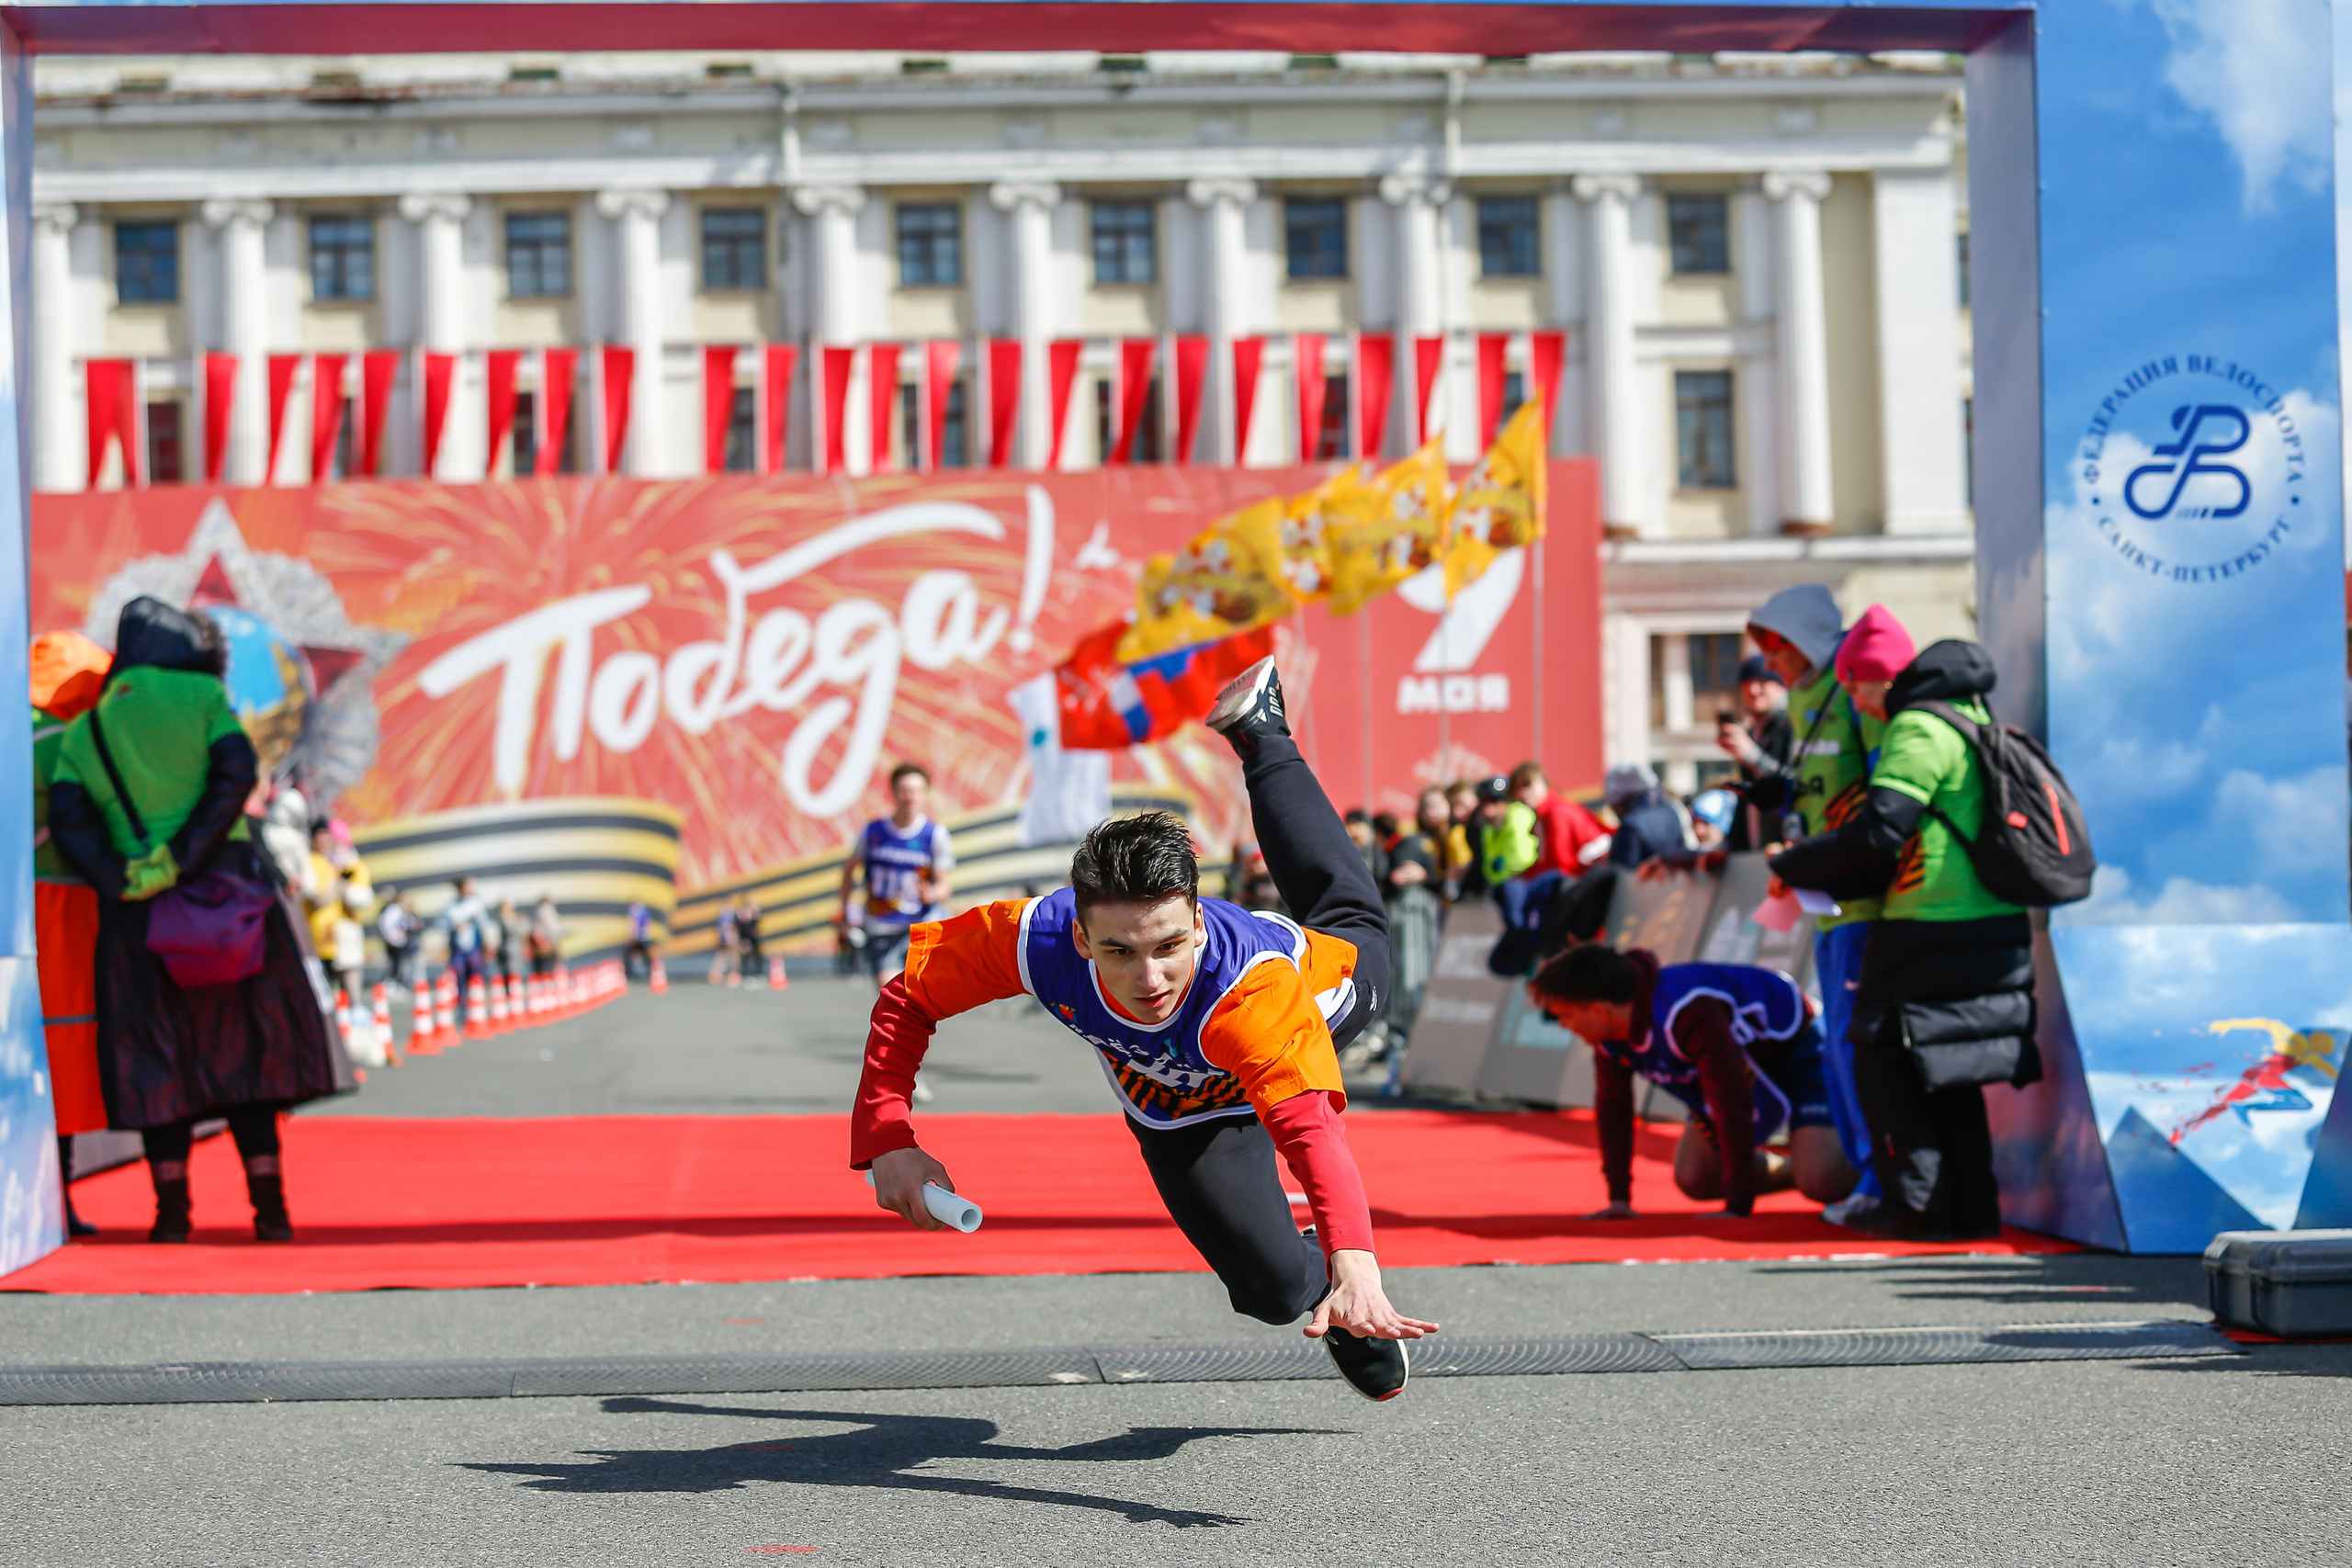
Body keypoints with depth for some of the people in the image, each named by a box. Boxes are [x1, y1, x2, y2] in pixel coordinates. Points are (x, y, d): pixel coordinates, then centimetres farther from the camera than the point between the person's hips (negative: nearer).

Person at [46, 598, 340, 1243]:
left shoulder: (84, 732, 12)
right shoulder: (201, 697, 3)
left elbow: (68, 822, 0)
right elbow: (235, 775, -12)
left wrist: (123, 881, -7)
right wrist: (183, 859, -14)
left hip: (140, 906, 2)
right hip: (225, 887, -2)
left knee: (158, 1051, 9)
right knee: (243, 1043, 5)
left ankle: (172, 1206, 6)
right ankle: (269, 1203, 1)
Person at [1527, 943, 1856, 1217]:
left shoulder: (1689, 1014, -39)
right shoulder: (1609, 1038, -13)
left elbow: (1732, 1103, -36)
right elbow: (1612, 1108, 1)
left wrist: (1738, 1205, -33)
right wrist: (1619, 1198, -5)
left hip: (1795, 1049, -8)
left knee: (1820, 1183, -25)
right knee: (1693, 1179, -6)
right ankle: (1793, 1168, 14)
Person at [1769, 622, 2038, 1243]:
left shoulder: (1919, 730, -13)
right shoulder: (1966, 721, 19)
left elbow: (1877, 831, -20)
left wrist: (1791, 868, -8)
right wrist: (1822, 881, 14)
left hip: (1936, 932, -9)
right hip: (1992, 931, 9)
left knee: (1882, 1059, 1)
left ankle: (1918, 1205, 0)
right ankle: (1970, 1207, 16)